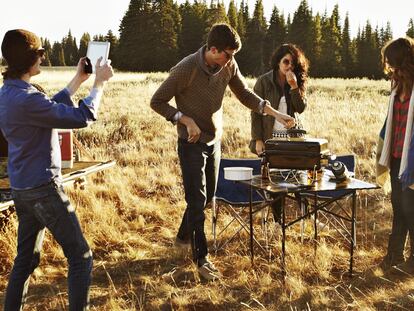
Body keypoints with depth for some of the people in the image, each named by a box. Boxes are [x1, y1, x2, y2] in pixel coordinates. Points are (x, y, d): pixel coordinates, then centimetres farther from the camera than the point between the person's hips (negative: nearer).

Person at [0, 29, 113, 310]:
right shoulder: (25, 98, -23)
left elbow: (50, 109, 20)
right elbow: (81, 118, -21)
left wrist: (78, 81, 19)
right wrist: (100, 82, -9)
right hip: (44, 189, -10)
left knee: (26, 258, 19)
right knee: (81, 257, 1)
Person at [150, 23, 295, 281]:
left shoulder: (229, 65, -6)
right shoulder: (185, 69, -22)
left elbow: (246, 95, 4)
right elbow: (157, 102, -14)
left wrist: (276, 114, -6)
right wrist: (187, 121, -22)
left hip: (214, 141, 6)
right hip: (192, 144, -6)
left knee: (207, 196, 17)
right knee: (197, 200, -5)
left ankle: (184, 237, 39)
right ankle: (202, 258, 6)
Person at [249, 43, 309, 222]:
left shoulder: (298, 82, 6)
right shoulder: (264, 82, -4)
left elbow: (301, 108, -4)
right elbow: (256, 112, -5)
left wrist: (294, 86, -17)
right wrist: (258, 140, -10)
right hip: (269, 138, -2)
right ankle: (278, 221, 10)